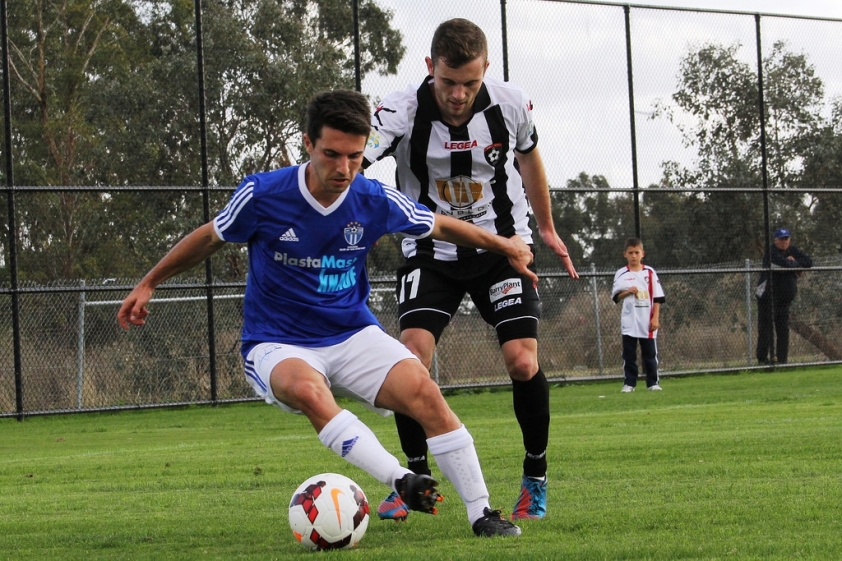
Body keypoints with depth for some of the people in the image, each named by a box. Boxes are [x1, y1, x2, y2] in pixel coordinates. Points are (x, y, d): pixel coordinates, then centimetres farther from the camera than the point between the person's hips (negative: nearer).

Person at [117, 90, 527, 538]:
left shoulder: (374, 201, -7)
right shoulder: (262, 195, -14)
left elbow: (440, 227, 12)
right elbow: (210, 238, 5)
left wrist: (503, 245, 7)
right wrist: (147, 285, 11)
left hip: (353, 335, 3)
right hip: (278, 345, -2)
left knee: (423, 390, -24)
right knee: (305, 388, -39)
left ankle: (481, 514, -16)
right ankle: (400, 481, -45)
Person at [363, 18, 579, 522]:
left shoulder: (512, 105, -13)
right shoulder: (403, 111, -21)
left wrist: (547, 228, 21)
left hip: (502, 246, 1)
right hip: (431, 253, 0)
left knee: (523, 363, -13)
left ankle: (536, 478, 9)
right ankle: (416, 477, 3)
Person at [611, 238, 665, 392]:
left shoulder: (650, 272, 4)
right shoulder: (621, 274, 4)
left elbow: (657, 297, 3)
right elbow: (615, 297, 5)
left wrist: (655, 318, -4)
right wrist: (627, 292, -15)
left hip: (647, 321, 0)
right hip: (629, 322, 0)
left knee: (650, 353, 3)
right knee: (629, 354, 1)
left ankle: (653, 383, 8)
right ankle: (629, 383, 5)